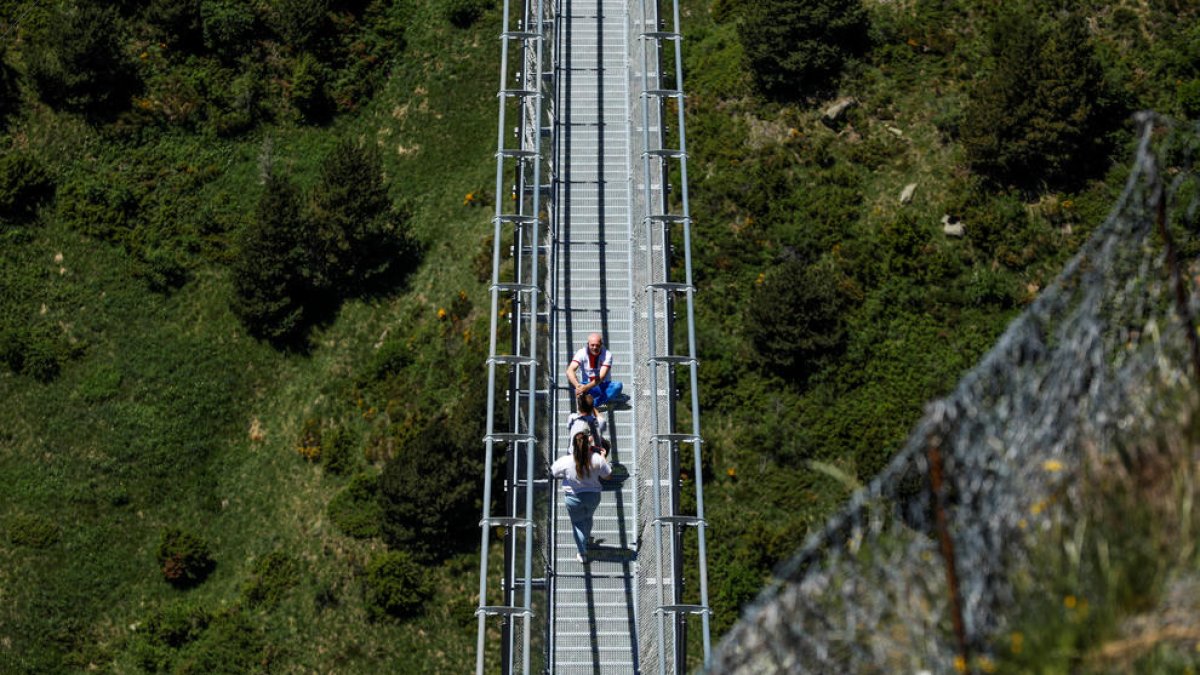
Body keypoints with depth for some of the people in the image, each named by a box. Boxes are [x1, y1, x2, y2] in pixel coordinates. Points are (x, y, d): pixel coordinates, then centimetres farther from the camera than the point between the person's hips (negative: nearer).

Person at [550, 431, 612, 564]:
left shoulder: (566, 461, -25)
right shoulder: (597, 459, -22)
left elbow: (553, 472, -6)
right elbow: (607, 475, -8)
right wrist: (604, 458, 4)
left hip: (574, 498, -2)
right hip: (593, 496, 2)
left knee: (577, 523, 18)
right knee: (588, 518, 31)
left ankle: (583, 555, 24)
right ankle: (586, 537, 58)